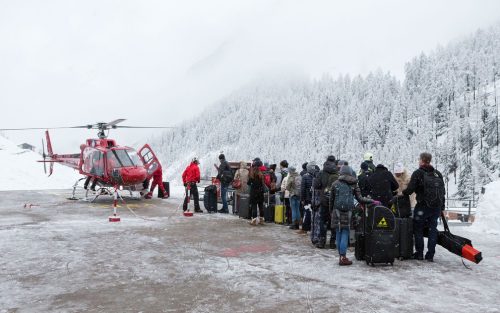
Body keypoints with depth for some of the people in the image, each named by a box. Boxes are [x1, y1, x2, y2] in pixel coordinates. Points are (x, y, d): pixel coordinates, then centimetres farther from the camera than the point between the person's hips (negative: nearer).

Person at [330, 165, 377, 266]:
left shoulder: (335, 184, 4)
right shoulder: (353, 184, 3)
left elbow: (331, 200, 6)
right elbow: (360, 199, 0)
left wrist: (331, 211, 16)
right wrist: (372, 201, 12)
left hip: (337, 212, 1)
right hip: (348, 213, -1)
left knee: (339, 234, 8)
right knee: (345, 234, 2)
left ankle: (341, 256, 14)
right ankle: (343, 257, 1)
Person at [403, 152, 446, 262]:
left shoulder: (418, 173, -10)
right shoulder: (437, 174, 8)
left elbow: (410, 189, -16)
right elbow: (443, 191, 12)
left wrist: (403, 193, 6)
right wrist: (442, 207, 18)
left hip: (423, 206, -5)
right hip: (437, 207, 5)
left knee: (418, 229, 9)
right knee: (433, 229, 10)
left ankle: (419, 253, 12)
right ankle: (430, 255, 10)